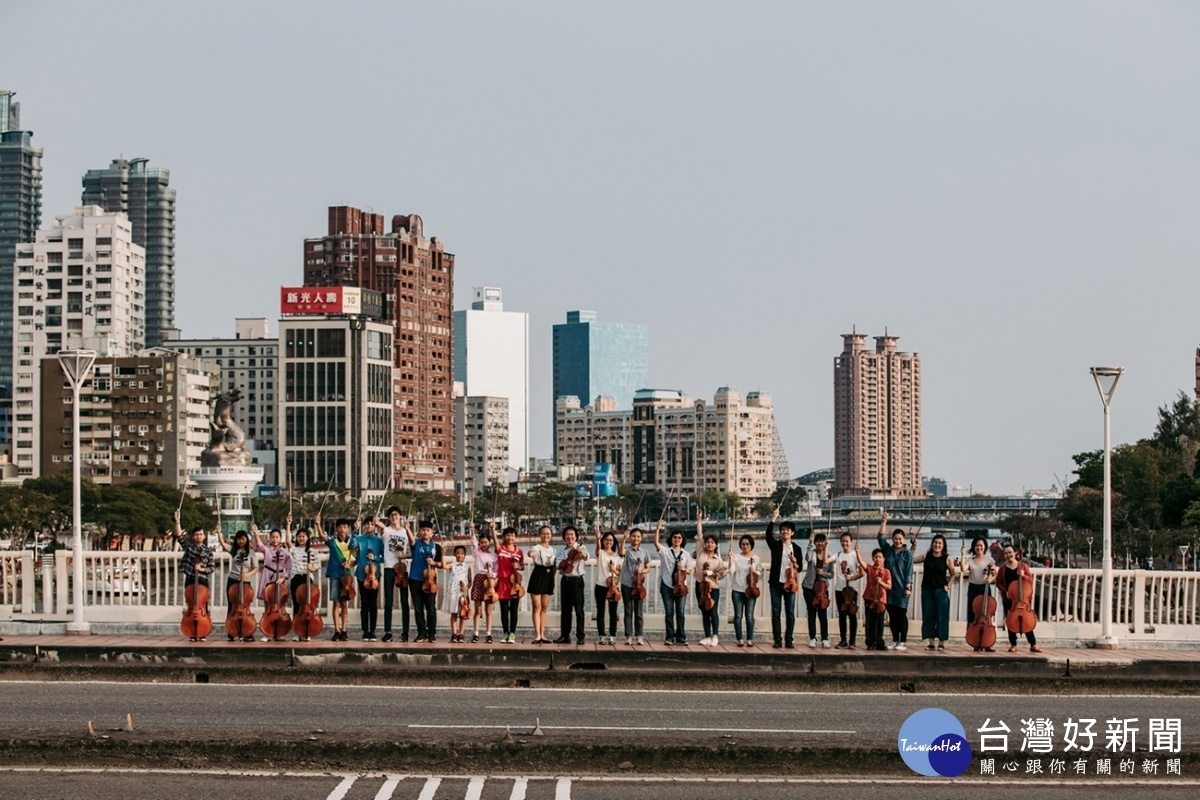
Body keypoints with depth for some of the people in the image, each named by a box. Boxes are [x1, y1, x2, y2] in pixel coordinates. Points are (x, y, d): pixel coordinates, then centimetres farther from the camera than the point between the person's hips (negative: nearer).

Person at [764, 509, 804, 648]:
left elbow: (799, 568, 9)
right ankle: (777, 640, 4)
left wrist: (794, 562, -13)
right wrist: (774, 518, -21)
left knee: (790, 613, 0)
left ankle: (789, 640, 5)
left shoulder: (796, 548, 8)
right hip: (776, 583, 0)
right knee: (776, 612, 0)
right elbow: (768, 534, -14)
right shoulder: (776, 545, 5)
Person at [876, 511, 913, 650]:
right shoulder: (888, 550, 9)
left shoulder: (907, 553, -1)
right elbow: (880, 537, 1)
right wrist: (884, 521, -7)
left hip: (901, 589, -4)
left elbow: (909, 571, -4)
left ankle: (903, 642, 2)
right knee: (892, 615, 7)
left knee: (902, 614, -2)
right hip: (890, 588, 4)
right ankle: (895, 641, 14)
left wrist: (908, 588, -10)